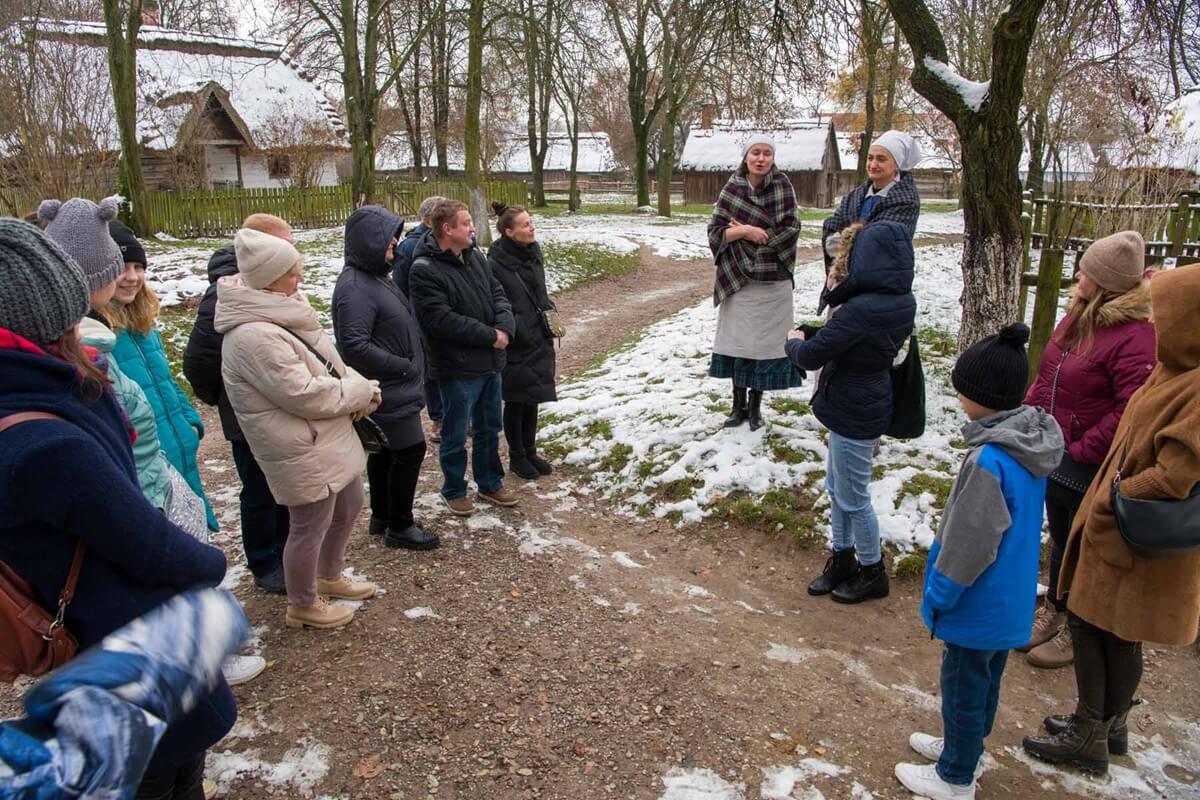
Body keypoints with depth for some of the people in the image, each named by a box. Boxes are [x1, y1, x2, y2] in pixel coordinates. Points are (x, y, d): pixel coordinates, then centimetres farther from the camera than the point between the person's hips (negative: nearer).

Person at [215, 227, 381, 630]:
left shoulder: (280, 311, 5)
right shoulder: (253, 336, -28)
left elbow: (325, 362, 12)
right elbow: (305, 394, -27)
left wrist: (359, 387, -6)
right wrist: (361, 390, -13)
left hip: (330, 439, 10)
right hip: (303, 451, -10)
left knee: (348, 506, 25)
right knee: (310, 527, 8)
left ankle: (329, 577, 48)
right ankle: (303, 606, 32)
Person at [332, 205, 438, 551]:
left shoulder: (374, 276, 8)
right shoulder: (355, 287, -23)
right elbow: (354, 346, -28)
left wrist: (411, 364, 7)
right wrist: (404, 367, -20)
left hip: (392, 386, 9)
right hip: (389, 391, -9)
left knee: (386, 451, 19)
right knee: (410, 450, -1)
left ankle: (381, 516, 34)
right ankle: (400, 527, 14)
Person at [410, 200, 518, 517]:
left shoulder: (476, 257, 6)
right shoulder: (424, 271, -18)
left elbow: (498, 294, 9)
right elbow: (441, 320, -24)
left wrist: (505, 329, -12)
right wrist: (490, 336, -19)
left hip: (490, 362, 7)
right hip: (457, 369, -7)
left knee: (489, 429, 20)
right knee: (455, 435, 9)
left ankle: (490, 484, 37)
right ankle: (453, 490, 28)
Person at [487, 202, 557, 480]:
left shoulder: (533, 253, 5)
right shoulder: (495, 264, -18)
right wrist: (516, 330, -18)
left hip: (539, 341, 7)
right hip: (515, 346, -7)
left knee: (532, 399, 16)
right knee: (516, 401, 8)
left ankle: (530, 451, 31)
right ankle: (517, 457, 24)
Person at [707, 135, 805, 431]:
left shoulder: (782, 186, -2)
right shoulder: (731, 189, 0)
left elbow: (791, 229, -8)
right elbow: (715, 232, -4)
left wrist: (755, 234, -12)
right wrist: (746, 231, -19)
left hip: (773, 281, -1)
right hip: (738, 278, 1)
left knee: (765, 342, 4)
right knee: (738, 340, 6)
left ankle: (755, 405, 19)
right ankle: (738, 404, 20)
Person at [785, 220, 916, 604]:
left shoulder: (862, 310, -30)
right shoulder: (903, 302, -1)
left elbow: (810, 356, -24)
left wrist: (794, 341, -3)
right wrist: (809, 333, -4)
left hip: (854, 414, -9)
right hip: (865, 403, 9)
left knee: (853, 498, 10)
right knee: (837, 486, 22)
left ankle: (872, 573, 29)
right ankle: (842, 560, 38)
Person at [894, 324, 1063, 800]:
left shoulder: (990, 460, -31)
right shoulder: (1031, 445, -3)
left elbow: (968, 544, -25)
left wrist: (937, 597, -11)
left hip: (977, 607, -9)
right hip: (1009, 602, 9)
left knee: (963, 688, 11)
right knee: (985, 681, 25)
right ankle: (963, 746, 46)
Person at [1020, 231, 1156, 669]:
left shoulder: (1135, 337, -25)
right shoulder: (1079, 317, 5)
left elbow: (1132, 411, -28)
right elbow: (1045, 377, 13)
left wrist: (1083, 451, -21)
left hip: (1089, 468, -8)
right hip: (1054, 456, 8)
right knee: (1060, 539, 23)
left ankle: (1075, 631, 29)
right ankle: (1053, 612, 42)